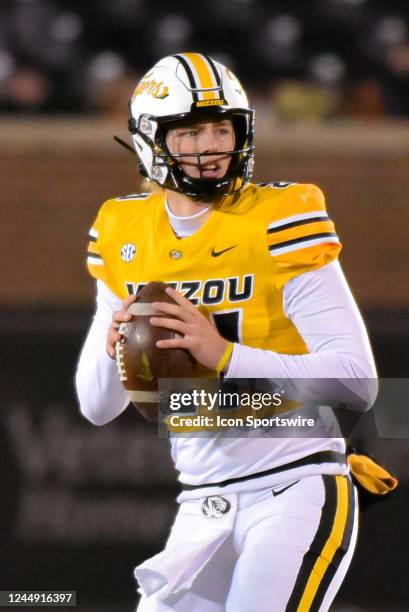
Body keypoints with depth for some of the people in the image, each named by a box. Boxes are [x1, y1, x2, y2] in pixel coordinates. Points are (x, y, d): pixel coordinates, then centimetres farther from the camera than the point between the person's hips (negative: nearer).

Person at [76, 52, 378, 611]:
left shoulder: (278, 223, -11)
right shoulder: (126, 236, 7)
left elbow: (357, 383, -19)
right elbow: (97, 408, 11)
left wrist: (224, 355, -27)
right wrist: (112, 349, -11)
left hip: (297, 495, -6)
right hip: (203, 509, 6)